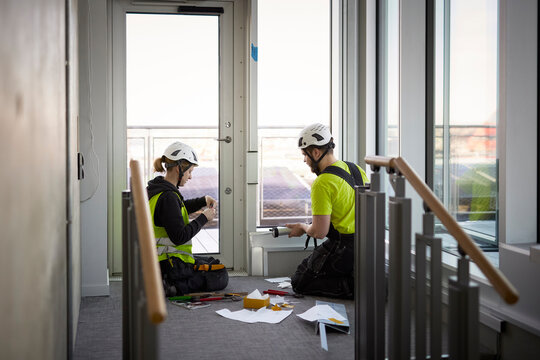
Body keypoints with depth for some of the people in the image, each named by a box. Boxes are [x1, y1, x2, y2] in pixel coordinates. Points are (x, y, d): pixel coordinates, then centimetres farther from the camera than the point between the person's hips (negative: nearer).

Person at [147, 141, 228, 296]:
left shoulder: (155, 189, 8)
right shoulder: (167, 196, -23)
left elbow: (178, 208, 27)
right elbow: (179, 237, -25)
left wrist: (203, 200, 13)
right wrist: (204, 218, -14)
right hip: (169, 264, -10)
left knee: (213, 262, 27)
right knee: (221, 277, 1)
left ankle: (169, 283, 8)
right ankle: (171, 286, -12)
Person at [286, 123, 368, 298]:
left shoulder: (322, 183, -19)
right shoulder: (356, 169, 7)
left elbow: (319, 232, -20)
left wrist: (303, 228, 3)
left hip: (344, 250, -8)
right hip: (365, 246, 8)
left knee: (299, 283, 7)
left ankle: (357, 286, -7)